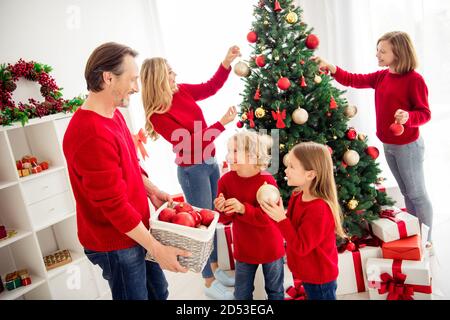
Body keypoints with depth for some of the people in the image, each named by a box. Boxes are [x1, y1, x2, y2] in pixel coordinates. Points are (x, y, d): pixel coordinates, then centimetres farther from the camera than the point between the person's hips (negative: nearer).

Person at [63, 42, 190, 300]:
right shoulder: (91, 134, -30)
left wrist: (152, 190, 4)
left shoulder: (113, 114, 2)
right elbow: (114, 205, -27)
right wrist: (157, 249, -20)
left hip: (136, 230, 9)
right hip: (115, 244, -9)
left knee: (159, 292, 24)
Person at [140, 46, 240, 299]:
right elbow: (189, 143, -24)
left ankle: (215, 267, 35)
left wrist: (227, 61, -1)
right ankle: (210, 282, 21)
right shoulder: (157, 115, -20)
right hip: (192, 170, -7)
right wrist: (222, 123, -25)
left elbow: (211, 87, 12)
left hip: (210, 162, 7)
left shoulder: (182, 91, 0)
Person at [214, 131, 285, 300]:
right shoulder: (226, 180, -9)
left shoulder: (267, 181, -21)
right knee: (242, 294, 18)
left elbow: (267, 218, -25)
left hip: (270, 247, -3)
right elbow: (225, 219, -4)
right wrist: (222, 210, -28)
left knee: (275, 291, 19)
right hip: (244, 247, 3)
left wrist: (242, 208, -39)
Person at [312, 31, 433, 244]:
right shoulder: (381, 77, 5)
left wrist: (408, 117, -35)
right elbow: (354, 80, 4)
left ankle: (426, 240, 20)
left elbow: (425, 113, -15)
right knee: (406, 193, 19)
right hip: (388, 145, 8)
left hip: (408, 146, -7)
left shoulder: (414, 79, -17)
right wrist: (330, 67, -5)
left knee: (417, 194, 5)